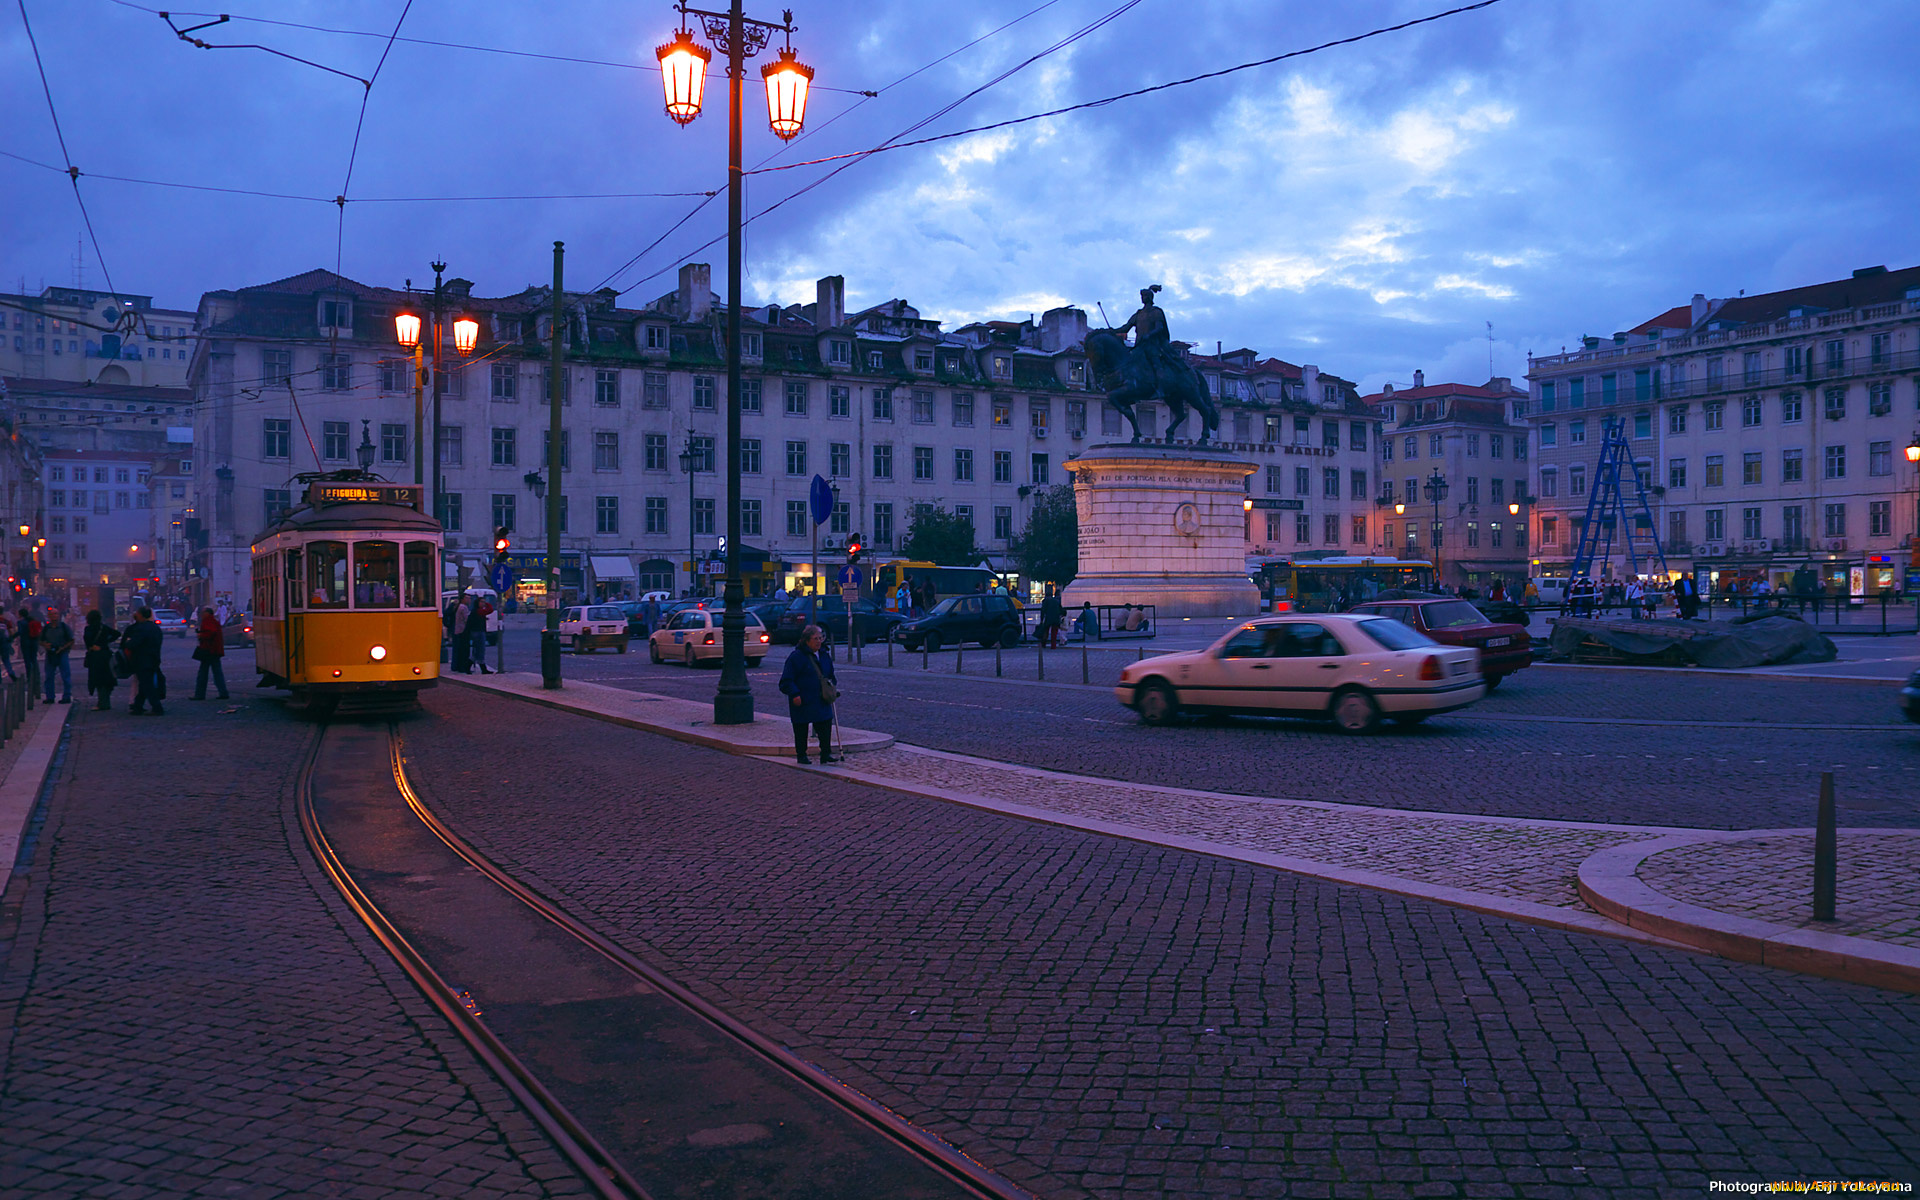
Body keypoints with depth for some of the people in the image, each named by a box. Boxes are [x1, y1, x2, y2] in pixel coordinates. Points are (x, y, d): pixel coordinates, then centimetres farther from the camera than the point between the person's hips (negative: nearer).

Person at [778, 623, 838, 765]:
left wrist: (833, 689, 12)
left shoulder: (824, 655, 10)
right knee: (801, 729, 6)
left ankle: (826, 753, 5)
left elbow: (830, 676, 25)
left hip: (821, 701, 5)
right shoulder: (796, 657, -11)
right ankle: (801, 755, 17)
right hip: (802, 701, -5)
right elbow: (787, 680, -12)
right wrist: (794, 694, -22)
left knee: (826, 724, -2)